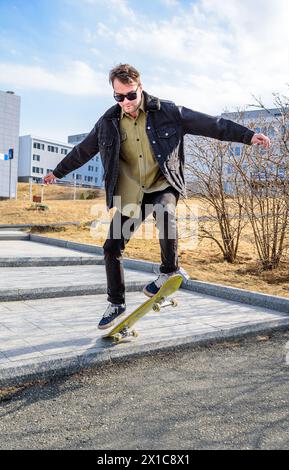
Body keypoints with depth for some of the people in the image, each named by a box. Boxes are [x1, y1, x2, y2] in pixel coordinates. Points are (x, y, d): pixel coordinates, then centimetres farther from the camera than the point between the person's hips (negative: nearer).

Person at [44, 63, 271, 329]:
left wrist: (248, 135, -10)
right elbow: (83, 151, 16)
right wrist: (58, 172, 26)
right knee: (112, 248, -1)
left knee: (165, 211, -38)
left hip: (163, 186, -3)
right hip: (130, 194, 4)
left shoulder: (166, 112, -5)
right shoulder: (109, 123, 3)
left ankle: (170, 270, -14)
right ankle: (117, 304, 18)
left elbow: (209, 124, -5)